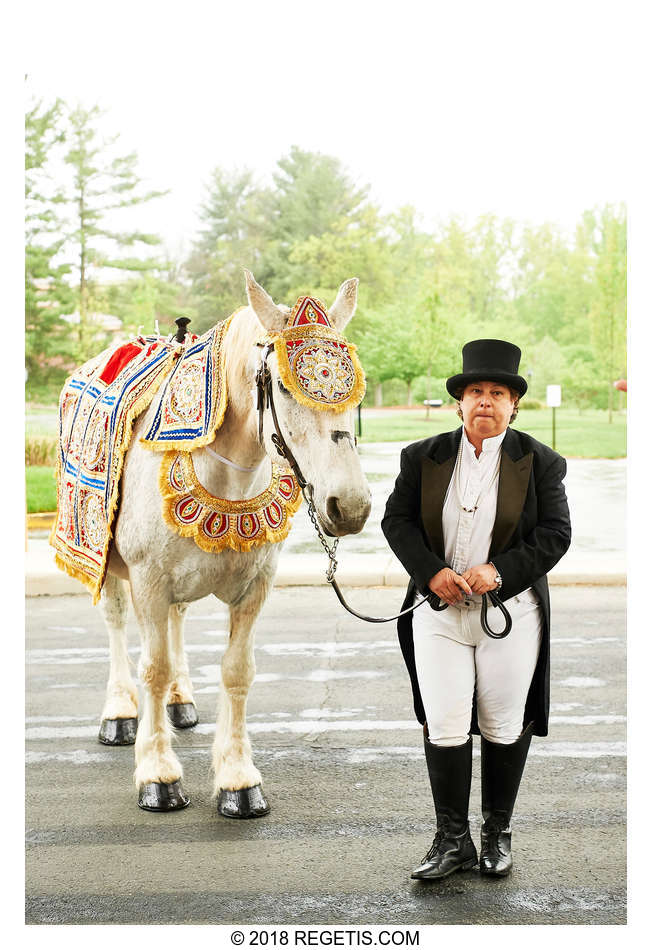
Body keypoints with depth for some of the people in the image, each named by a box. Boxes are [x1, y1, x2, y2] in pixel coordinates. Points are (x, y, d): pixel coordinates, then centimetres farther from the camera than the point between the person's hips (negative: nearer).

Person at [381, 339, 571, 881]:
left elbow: (555, 534, -3)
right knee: (444, 728, 0)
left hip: (510, 612, -1)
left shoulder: (539, 462, 1)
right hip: (438, 612, 1)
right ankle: (452, 840, 13)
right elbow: (397, 520, 4)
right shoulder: (423, 457, 4)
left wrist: (499, 572, -17)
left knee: (504, 728, 9)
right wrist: (431, 571, -11)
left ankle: (498, 834, 27)